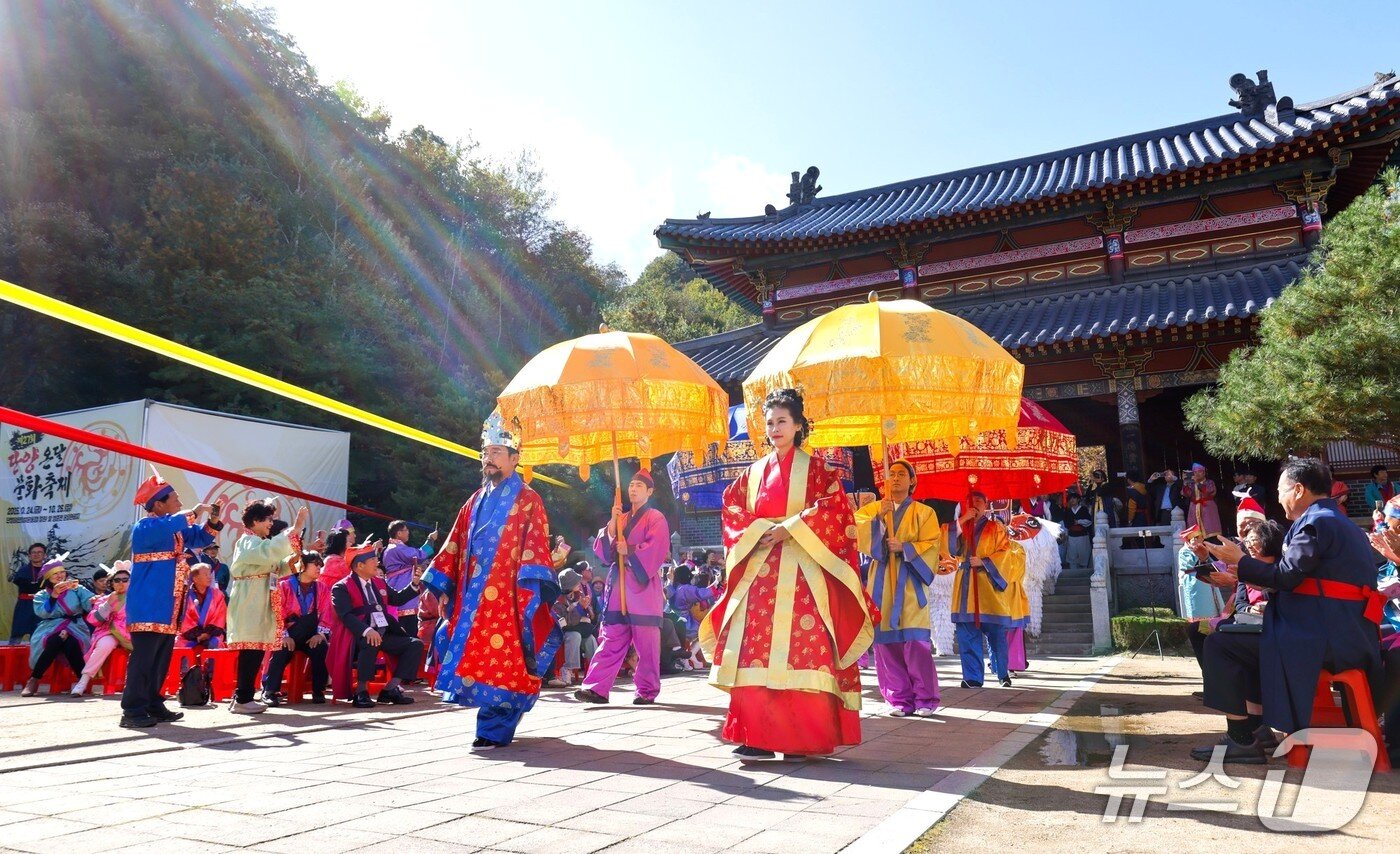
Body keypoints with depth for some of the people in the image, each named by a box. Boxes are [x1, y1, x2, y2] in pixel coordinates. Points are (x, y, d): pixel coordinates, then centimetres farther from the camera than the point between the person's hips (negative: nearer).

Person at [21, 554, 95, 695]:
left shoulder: (76, 589, 13)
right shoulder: (41, 595, 14)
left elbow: (91, 604, -5)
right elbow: (42, 613, -7)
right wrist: (54, 595, -17)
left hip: (75, 628, 0)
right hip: (50, 629, 0)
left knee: (71, 643, -34)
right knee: (55, 641, -35)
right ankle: (33, 680, -22)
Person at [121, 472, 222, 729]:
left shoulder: (178, 529, 15)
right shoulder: (144, 527, -10)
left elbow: (201, 539, 24)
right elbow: (164, 528, -33)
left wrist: (213, 520, 5)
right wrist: (194, 513, -22)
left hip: (168, 607, 9)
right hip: (148, 606, -9)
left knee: (162, 659, 12)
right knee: (143, 658, -11)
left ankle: (154, 706, 19)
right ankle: (133, 711, -8)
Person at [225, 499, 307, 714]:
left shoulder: (258, 543, 24)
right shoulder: (248, 541, -8)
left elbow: (278, 569, 23)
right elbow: (269, 552, -29)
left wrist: (295, 558, 7)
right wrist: (295, 529, -29)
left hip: (259, 607, 10)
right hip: (249, 606, -10)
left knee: (256, 651, 8)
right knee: (251, 651, -11)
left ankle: (241, 696, 14)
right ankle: (242, 699, -8)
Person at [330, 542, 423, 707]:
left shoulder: (379, 582, 18)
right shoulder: (342, 588, -4)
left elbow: (397, 599, 26)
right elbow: (346, 615, -18)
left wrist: (414, 583, 11)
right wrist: (367, 631, -34)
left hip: (385, 634, 7)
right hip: (360, 637, -7)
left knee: (416, 644, -8)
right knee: (371, 642, -39)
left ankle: (390, 689, -12)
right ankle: (361, 692, -26)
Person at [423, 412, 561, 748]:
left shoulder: (528, 501, -1)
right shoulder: (476, 501, 17)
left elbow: (535, 547, -10)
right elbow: (455, 545, 18)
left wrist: (533, 589, -21)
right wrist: (435, 583, 15)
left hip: (507, 598, -6)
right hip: (472, 598, 6)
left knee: (502, 660, -7)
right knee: (474, 658, 9)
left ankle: (495, 729, 2)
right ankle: (498, 718, 24)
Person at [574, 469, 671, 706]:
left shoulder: (656, 518, 3)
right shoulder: (621, 519, 20)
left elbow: (655, 549, -11)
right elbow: (601, 549, 10)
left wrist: (629, 550, -14)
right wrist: (613, 522, -2)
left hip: (643, 585, -5)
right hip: (619, 586, 5)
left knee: (646, 641, -2)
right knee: (611, 639, 0)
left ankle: (647, 691, 6)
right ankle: (597, 687, -4)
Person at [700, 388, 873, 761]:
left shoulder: (815, 469, 7)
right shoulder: (754, 472, 18)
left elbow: (833, 509, -5)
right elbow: (731, 509, 10)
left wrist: (789, 529, -14)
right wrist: (759, 532, -7)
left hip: (801, 570, -4)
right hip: (759, 569, 4)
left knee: (801, 646, -10)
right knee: (755, 647, -5)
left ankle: (805, 737, -5)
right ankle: (759, 734, -2)